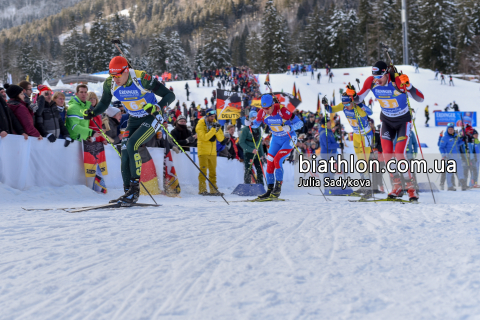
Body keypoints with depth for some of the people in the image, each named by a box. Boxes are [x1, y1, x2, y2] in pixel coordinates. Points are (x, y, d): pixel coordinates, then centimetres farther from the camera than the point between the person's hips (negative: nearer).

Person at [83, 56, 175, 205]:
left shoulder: (142, 78, -27)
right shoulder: (110, 83, -12)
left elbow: (170, 95, -22)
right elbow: (103, 104, 4)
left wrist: (158, 107, -40)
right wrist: (92, 113, -16)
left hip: (151, 118, -6)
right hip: (133, 120, 6)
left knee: (131, 145, -25)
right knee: (125, 154, -7)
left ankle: (135, 187, -19)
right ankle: (128, 192, 2)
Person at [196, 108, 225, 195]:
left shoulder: (214, 123, 9)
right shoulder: (200, 124, -6)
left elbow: (221, 138, 2)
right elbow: (204, 137, -21)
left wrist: (218, 130, -15)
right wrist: (213, 129, -24)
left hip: (212, 152, 5)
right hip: (203, 151, -5)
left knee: (213, 172, 8)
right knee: (203, 171, -8)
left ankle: (213, 190, 12)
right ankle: (202, 190, -7)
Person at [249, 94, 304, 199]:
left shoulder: (282, 110, -29)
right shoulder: (262, 113, -14)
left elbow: (300, 123, -26)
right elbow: (256, 123, 6)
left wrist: (289, 128, -45)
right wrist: (250, 123, -16)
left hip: (288, 139, -5)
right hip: (276, 139, 5)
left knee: (277, 160, -19)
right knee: (269, 163, -3)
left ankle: (278, 188, -8)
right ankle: (270, 190, 6)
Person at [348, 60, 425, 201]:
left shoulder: (398, 81, -30)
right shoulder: (370, 81, -17)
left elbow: (420, 99, -31)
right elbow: (359, 99, -4)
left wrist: (408, 86, -47)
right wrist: (353, 95, -26)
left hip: (403, 121, -4)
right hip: (387, 120, 4)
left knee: (399, 155, -15)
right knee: (387, 155, -5)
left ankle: (411, 188, 0)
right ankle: (397, 187, 12)